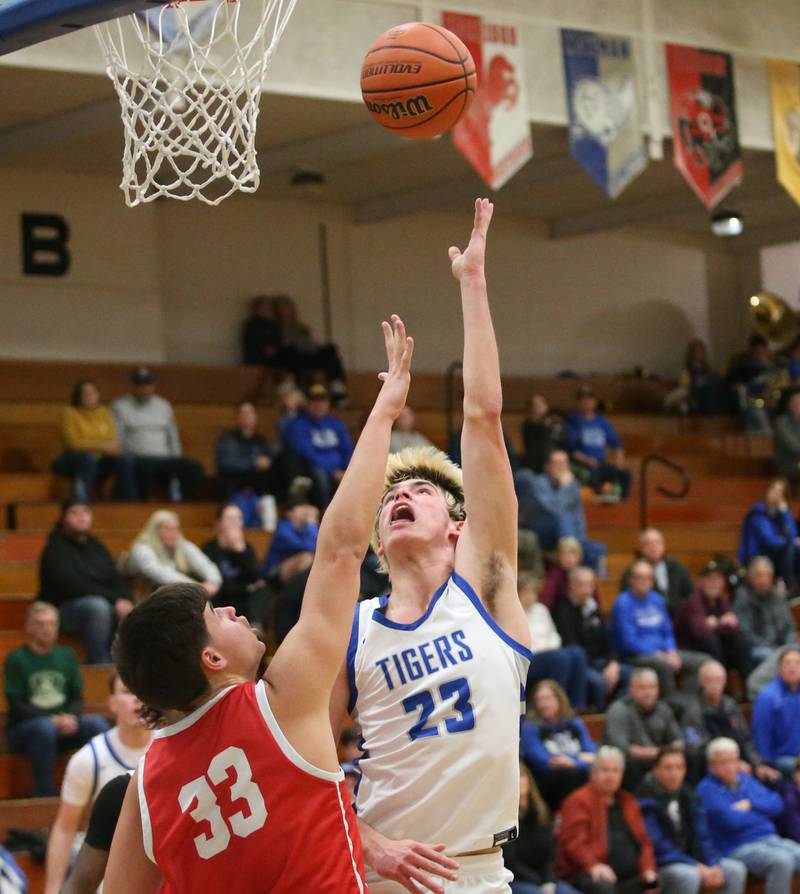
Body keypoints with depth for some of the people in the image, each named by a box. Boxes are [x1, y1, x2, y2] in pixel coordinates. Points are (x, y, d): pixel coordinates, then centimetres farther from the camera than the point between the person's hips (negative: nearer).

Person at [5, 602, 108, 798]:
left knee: (98, 723, -23)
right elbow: (16, 706, -8)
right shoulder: (17, 659, -3)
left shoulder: (66, 655, 11)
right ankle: (44, 797, -33)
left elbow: (77, 697, 11)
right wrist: (53, 720, -19)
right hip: (22, 729, -4)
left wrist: (71, 718, -13)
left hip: (63, 725, 4)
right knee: (45, 728, -37)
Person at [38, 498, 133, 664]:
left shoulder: (96, 546, 14)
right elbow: (74, 585, -19)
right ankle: (99, 666, -32)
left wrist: (125, 600, -16)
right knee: (97, 606, -36)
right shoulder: (55, 549, -7)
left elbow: (116, 579, 8)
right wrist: (114, 600, -24)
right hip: (62, 609, -6)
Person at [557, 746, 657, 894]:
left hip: (629, 877, 6)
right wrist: (593, 865, -28)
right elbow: (573, 840, -10)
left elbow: (643, 841, 20)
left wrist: (647, 869, 0)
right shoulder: (578, 801, 2)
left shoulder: (628, 802, 22)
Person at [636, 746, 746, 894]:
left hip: (689, 859, 7)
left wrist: (713, 866, -13)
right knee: (688, 876, -36)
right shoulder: (647, 802, -14)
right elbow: (657, 847, -19)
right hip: (659, 865, -7)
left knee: (736, 870, -8)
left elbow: (701, 837, 6)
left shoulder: (689, 797, 8)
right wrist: (697, 868, -22)